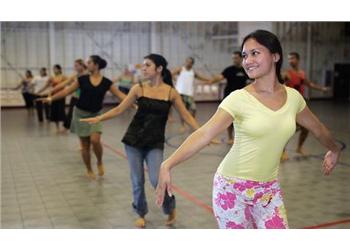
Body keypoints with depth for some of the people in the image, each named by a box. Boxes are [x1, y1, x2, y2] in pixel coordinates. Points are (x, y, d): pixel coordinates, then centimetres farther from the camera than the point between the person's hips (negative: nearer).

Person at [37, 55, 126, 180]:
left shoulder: (106, 82, -5)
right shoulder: (83, 79, -3)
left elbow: (120, 94, -6)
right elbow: (67, 91, 1)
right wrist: (51, 98, -3)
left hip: (95, 115, -1)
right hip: (81, 114, 1)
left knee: (95, 140, -20)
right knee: (85, 144, 5)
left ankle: (100, 163, 8)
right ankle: (89, 170, 22)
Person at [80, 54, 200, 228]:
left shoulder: (171, 92, -3)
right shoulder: (138, 89, -1)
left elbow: (186, 116, 0)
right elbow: (119, 109, 1)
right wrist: (98, 118, -10)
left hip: (155, 143, -1)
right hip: (134, 139, 2)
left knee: (157, 180, -14)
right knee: (137, 180, 7)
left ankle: (170, 209, 17)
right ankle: (141, 214, 31)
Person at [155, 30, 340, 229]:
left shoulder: (293, 97, 0)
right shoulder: (239, 99, -13)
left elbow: (317, 128, 19)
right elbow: (204, 134, -24)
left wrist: (334, 150, 35)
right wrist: (168, 165, -36)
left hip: (269, 189, 4)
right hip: (232, 187, -3)